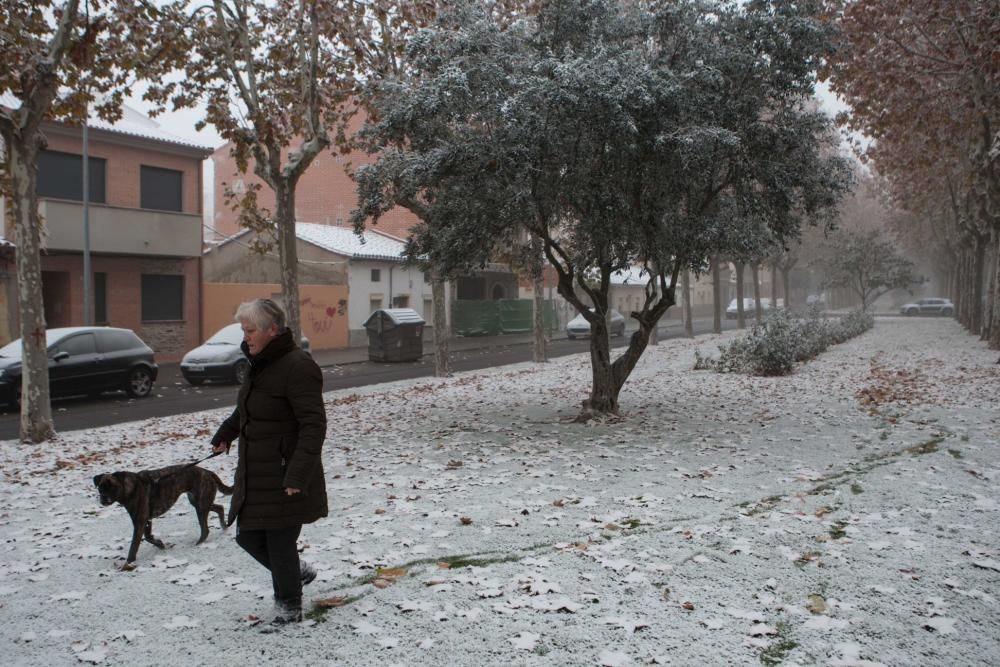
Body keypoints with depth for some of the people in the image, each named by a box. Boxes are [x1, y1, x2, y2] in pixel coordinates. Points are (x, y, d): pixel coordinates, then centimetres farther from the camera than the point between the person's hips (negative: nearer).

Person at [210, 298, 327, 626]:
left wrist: (297, 475, -29)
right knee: (249, 536, 15)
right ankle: (297, 573, 37)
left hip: (284, 479, -9)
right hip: (254, 476, 9)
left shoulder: (297, 366, -20)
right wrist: (225, 435, 33)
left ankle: (289, 607, 23)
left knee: (280, 543, 2)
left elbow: (313, 426, -25)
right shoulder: (261, 363, 11)